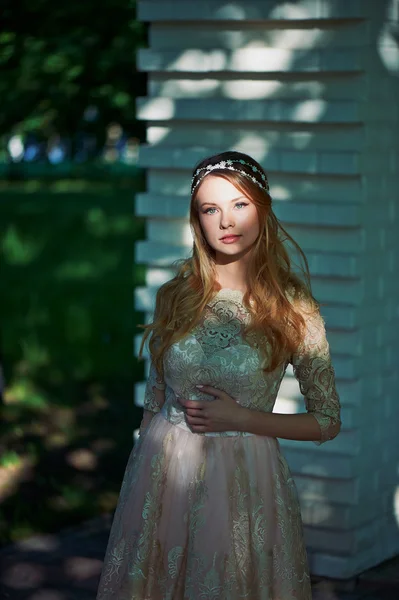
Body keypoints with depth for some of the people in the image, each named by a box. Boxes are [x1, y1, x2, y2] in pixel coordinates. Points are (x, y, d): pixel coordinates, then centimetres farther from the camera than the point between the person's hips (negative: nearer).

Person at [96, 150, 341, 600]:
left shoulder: (292, 309, -8)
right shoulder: (175, 296, 1)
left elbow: (327, 422, -3)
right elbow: (154, 399, 11)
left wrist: (241, 418, -13)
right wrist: (138, 475, 11)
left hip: (243, 482, -3)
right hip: (163, 474, 3)